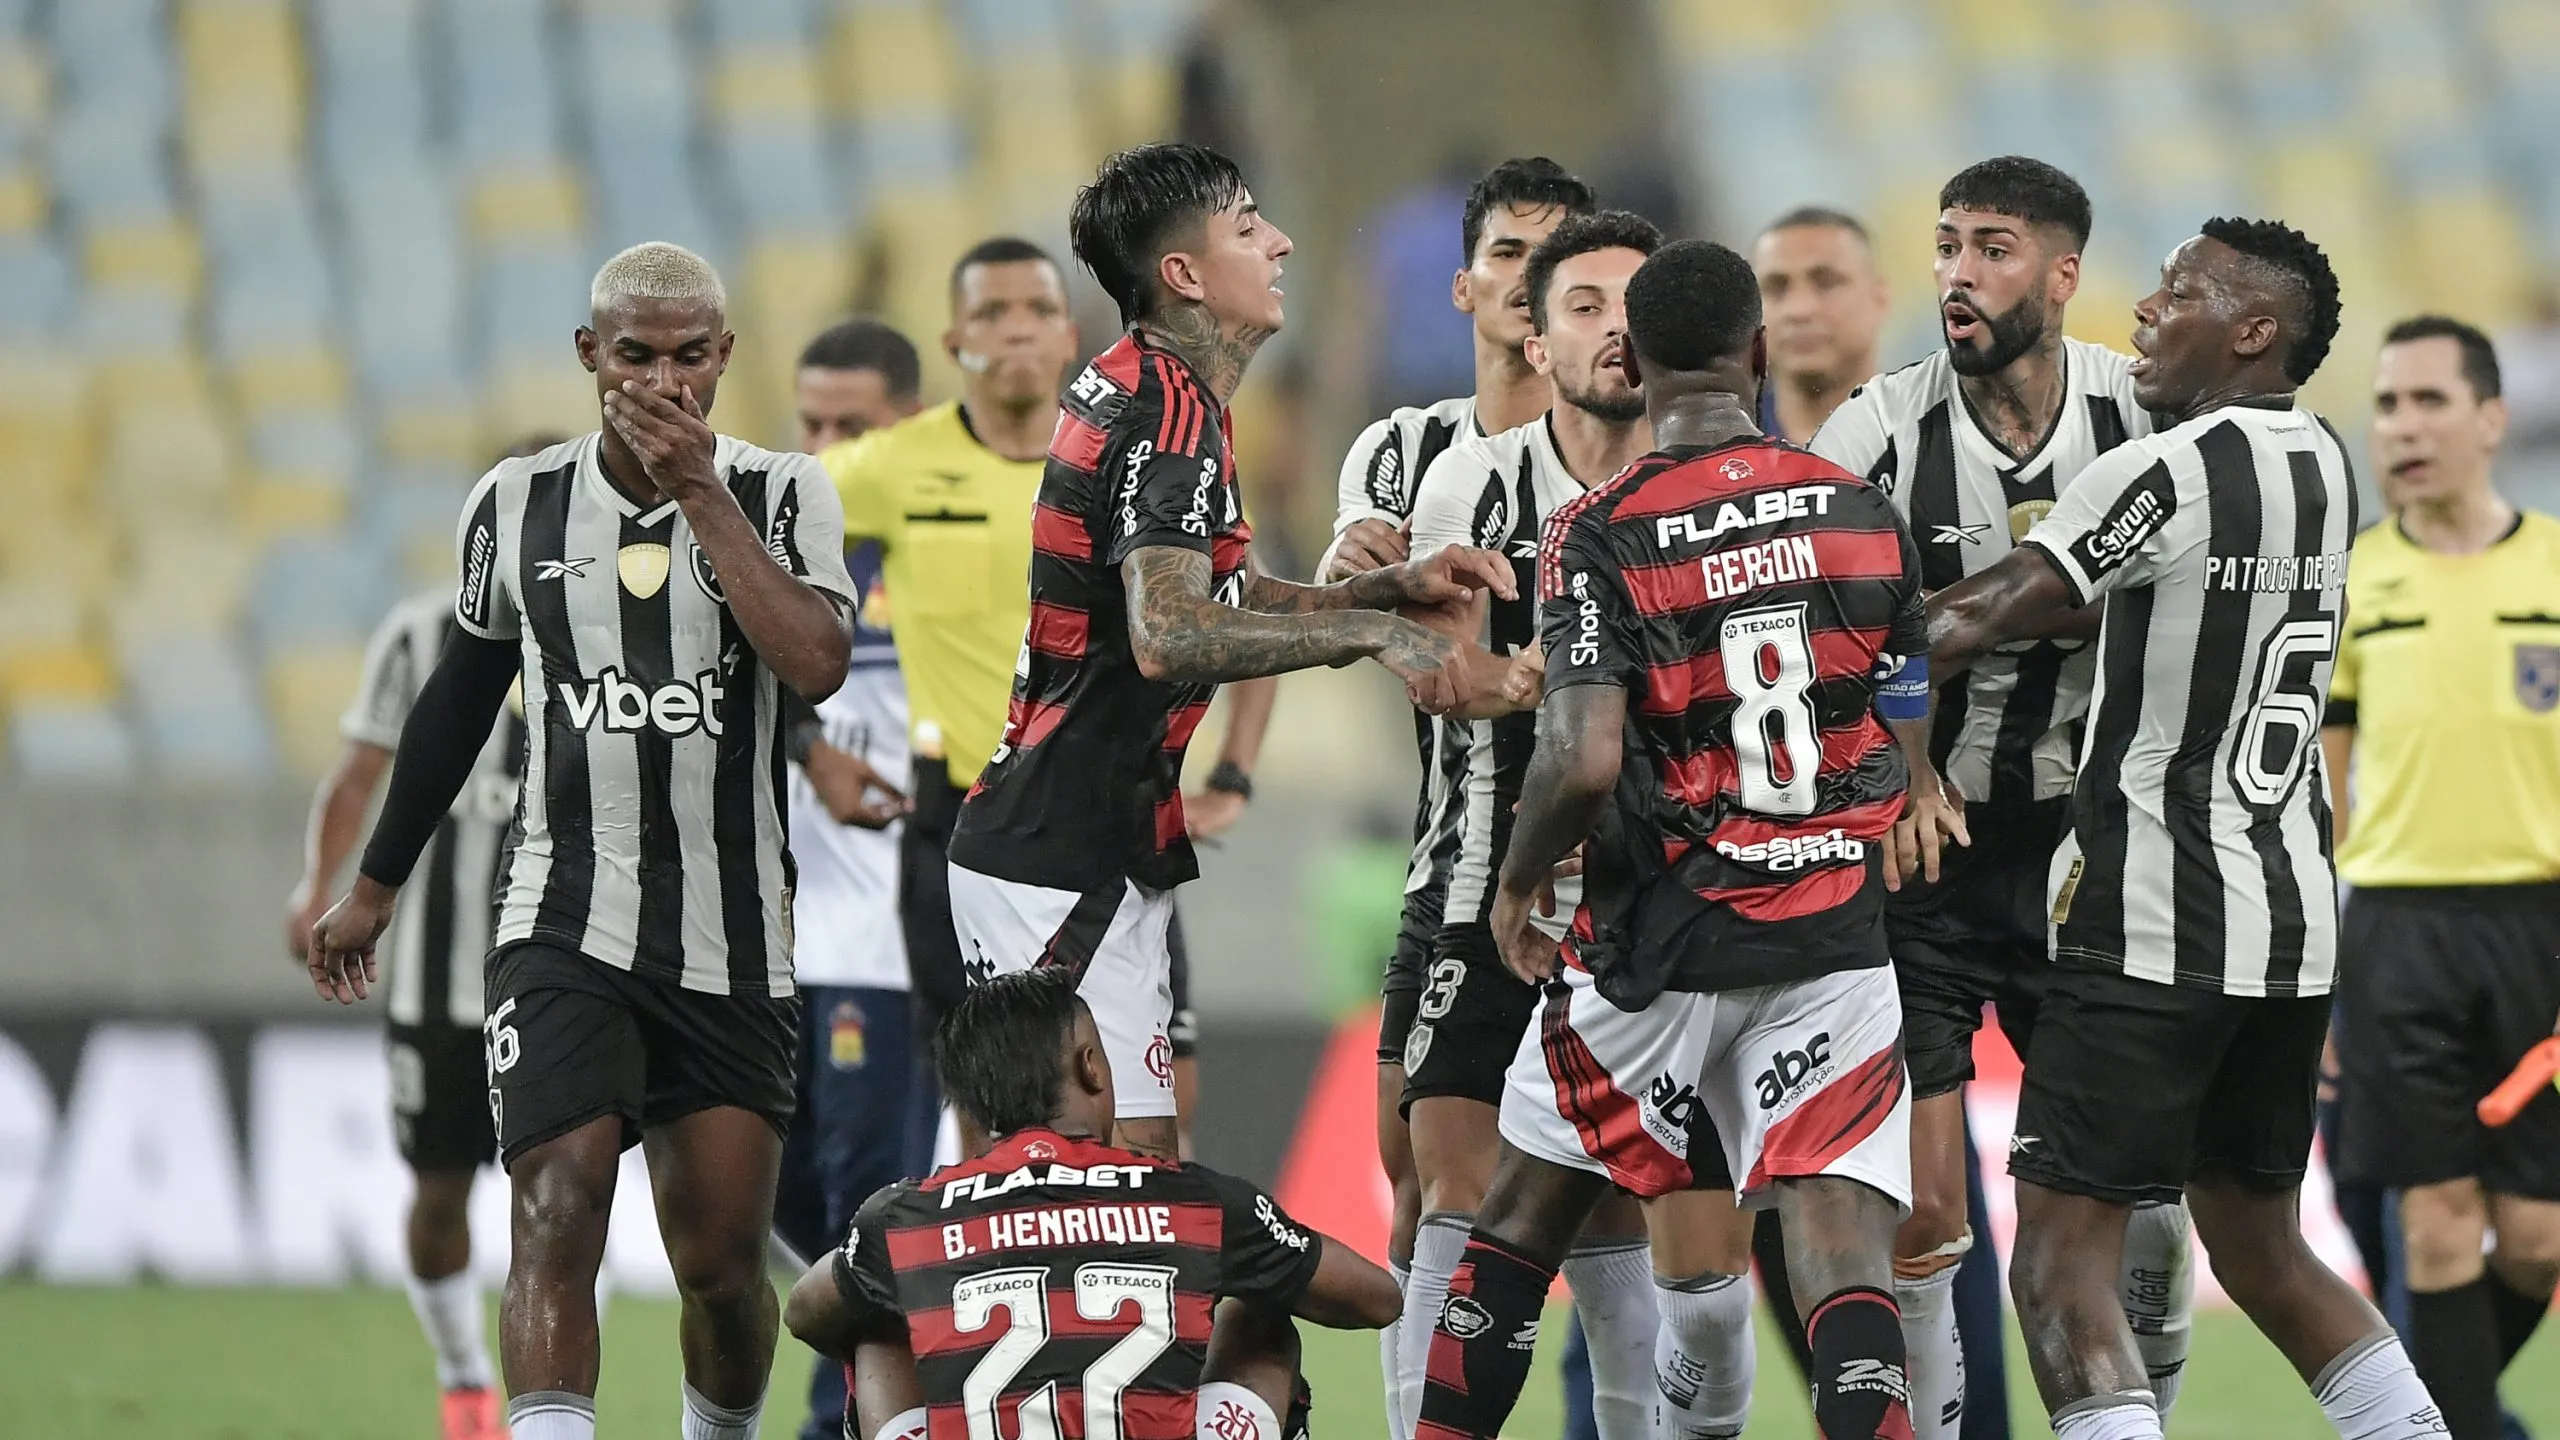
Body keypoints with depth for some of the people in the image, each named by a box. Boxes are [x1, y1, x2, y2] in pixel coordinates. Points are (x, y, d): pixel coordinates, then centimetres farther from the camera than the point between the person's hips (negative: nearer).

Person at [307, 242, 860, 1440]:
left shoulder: (780, 496, 0)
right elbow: (460, 698, 19)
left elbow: (816, 663, -19)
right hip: (565, 929, 0)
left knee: (722, 1262, 5)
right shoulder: (520, 505, 5)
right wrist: (374, 885, 25)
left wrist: (699, 491, -17)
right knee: (558, 1216, -18)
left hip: (733, 949, 0)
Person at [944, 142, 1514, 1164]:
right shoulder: (1172, 413, -17)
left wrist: (1396, 584, 9)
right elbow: (1169, 637, -32)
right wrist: (1375, 630, -28)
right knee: (1130, 1162, -11)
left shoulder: (1129, 389, 14)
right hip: (1062, 863, -10)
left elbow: (1220, 598, 23)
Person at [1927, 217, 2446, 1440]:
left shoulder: (2166, 475, -13)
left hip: (2153, 924, -8)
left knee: (2060, 1257, -7)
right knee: (2260, 1248, 18)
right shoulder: (2323, 468, 11)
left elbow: (1976, 623, -11)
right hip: (2294, 921, 8)